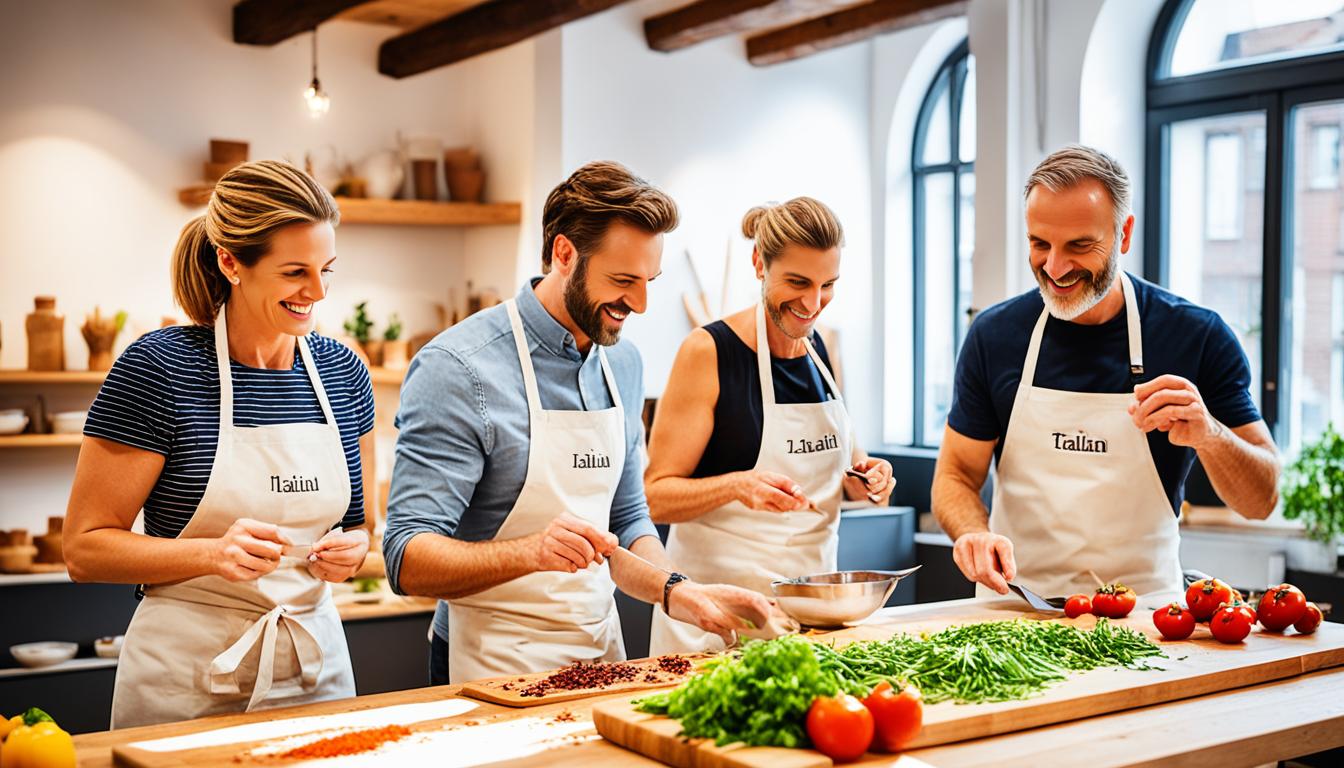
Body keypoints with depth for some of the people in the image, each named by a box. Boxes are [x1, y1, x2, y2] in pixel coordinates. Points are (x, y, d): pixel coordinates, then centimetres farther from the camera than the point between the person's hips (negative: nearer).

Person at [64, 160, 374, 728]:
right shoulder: (159, 367, -12)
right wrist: (213, 553, -25)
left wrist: (352, 549, -7)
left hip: (316, 668, 5)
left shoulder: (342, 372, 3)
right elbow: (85, 549, -11)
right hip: (189, 682, -4)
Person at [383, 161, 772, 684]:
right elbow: (409, 560, -17)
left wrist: (677, 592, -2)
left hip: (601, 655, 6)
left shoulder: (622, 363, 7)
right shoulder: (458, 369, -15)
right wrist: (532, 552, -32)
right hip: (499, 673, -5)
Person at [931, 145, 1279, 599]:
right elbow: (955, 476, 5)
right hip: (1015, 603, 2)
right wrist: (973, 532, -17)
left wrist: (1207, 435, -22)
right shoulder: (995, 335, 0)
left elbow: (1261, 502, -1)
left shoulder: (1198, 336, -3)